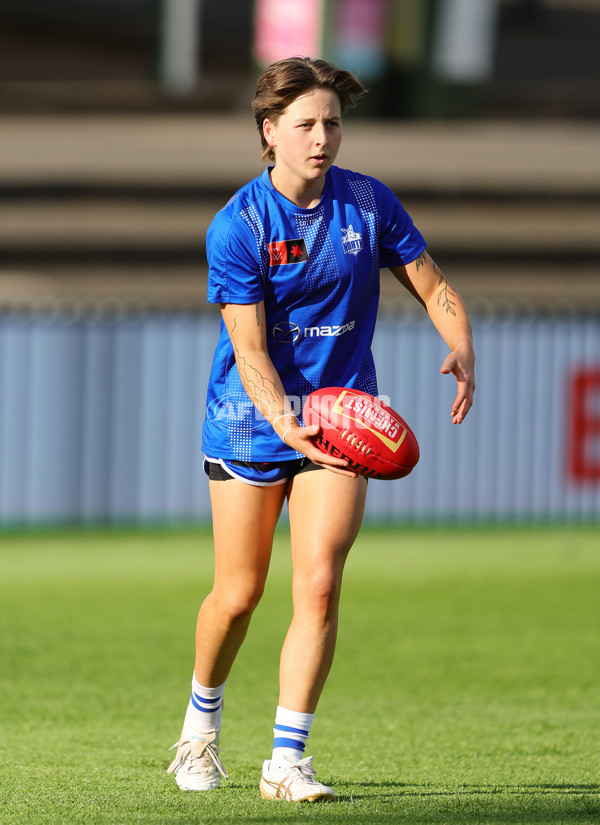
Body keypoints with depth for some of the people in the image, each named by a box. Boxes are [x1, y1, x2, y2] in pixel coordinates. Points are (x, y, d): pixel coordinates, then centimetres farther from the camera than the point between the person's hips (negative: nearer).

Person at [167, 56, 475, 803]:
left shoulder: (369, 204, -3)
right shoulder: (236, 227, -13)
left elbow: (432, 286, 6)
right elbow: (249, 350, -18)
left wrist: (461, 350, -15)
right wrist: (288, 422, -35)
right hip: (249, 424, -2)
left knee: (319, 585, -13)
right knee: (238, 595, 6)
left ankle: (286, 762, -9)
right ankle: (202, 722, 36)